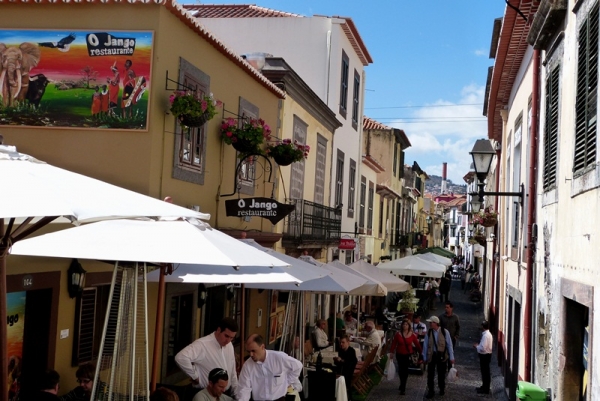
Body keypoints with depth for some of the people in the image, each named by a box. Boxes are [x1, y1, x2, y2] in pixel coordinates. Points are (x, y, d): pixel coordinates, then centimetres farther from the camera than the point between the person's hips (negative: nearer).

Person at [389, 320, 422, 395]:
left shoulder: (412, 335, -5)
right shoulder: (398, 334, -4)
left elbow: (417, 344, -2)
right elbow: (394, 344, -2)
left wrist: (421, 352, -3)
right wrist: (391, 352, -5)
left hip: (408, 355, -1)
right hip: (399, 355, 1)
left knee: (405, 371, -2)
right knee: (401, 370, 9)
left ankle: (403, 388, 9)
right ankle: (402, 385, 30)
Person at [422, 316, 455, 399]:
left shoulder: (444, 332, -9)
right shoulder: (428, 332, -4)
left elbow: (449, 344, -4)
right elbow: (425, 345, 1)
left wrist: (451, 357, -3)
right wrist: (424, 357, 4)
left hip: (441, 355, -1)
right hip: (432, 355, 1)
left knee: (441, 373, 12)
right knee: (430, 374, 2)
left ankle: (442, 389, 34)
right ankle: (431, 391, 16)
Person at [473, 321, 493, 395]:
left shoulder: (485, 336, -24)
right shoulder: (488, 334, 8)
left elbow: (483, 348, -27)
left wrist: (476, 347, -10)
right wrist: (478, 345, 9)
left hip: (485, 356, -10)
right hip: (486, 355, 10)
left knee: (485, 372, 0)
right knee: (485, 372, 19)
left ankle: (486, 389, 8)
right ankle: (484, 386, 31)